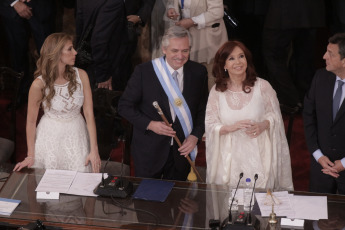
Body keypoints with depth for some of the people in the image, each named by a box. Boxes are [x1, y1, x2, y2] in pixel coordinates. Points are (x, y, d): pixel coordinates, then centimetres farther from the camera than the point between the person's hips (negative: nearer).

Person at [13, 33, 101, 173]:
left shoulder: (81, 76, -8)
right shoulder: (39, 84, -16)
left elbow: (89, 113, -7)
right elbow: (31, 121, -6)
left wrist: (94, 150, -11)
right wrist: (30, 156, -3)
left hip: (76, 135, 2)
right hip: (51, 137, -2)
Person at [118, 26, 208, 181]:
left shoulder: (199, 72, -3)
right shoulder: (143, 71, -10)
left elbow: (203, 109, 6)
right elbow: (125, 106, -5)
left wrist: (195, 135, -9)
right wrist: (149, 124, -19)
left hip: (182, 149, 2)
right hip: (149, 150, -2)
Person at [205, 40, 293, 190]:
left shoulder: (262, 86, -3)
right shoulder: (217, 92, 0)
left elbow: (275, 115, 5)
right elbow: (210, 125, 0)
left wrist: (263, 125, -16)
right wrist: (232, 127, -17)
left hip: (258, 156, -1)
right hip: (231, 159, 1)